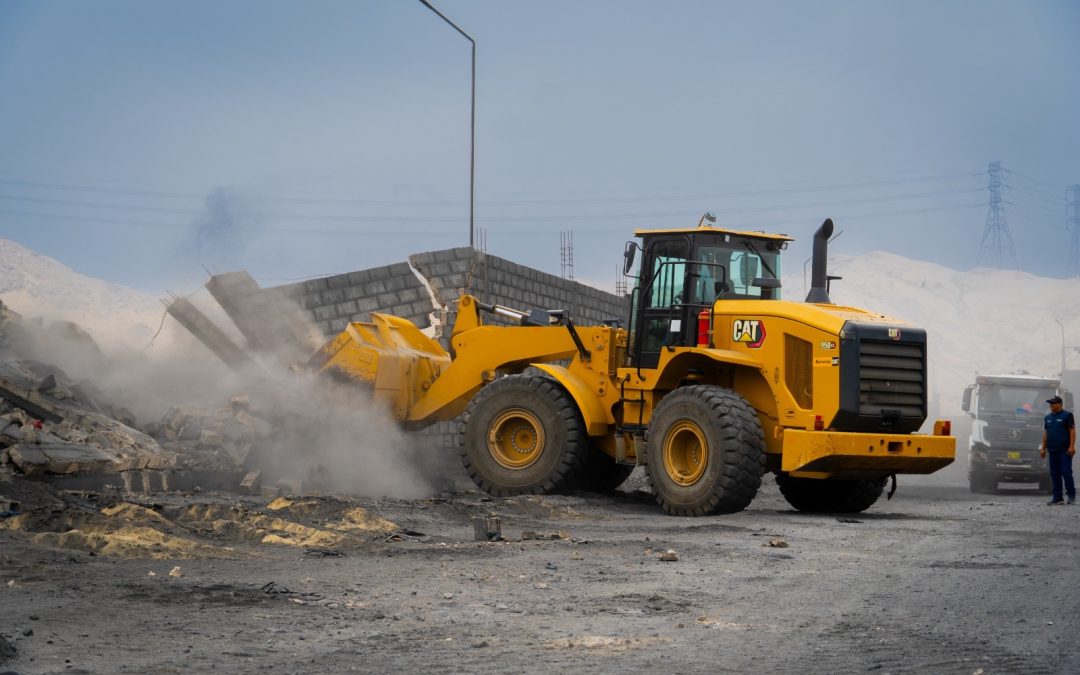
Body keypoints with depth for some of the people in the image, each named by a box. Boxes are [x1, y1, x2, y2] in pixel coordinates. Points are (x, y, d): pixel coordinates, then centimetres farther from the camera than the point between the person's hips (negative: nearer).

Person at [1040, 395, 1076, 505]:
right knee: (1054, 475, 6)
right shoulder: (1048, 418, 17)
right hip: (1052, 451, 6)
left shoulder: (1067, 415, -2)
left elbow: (1072, 431, -7)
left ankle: (1071, 496, -2)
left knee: (1066, 473, -8)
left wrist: (1071, 446, -15)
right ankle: (1057, 497, 9)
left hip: (1064, 451, -6)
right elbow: (1045, 433, 20)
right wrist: (1043, 448, 14)